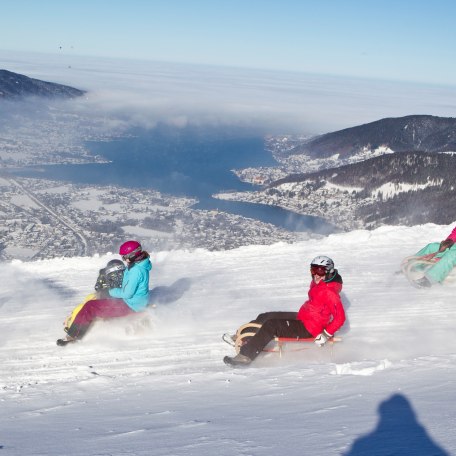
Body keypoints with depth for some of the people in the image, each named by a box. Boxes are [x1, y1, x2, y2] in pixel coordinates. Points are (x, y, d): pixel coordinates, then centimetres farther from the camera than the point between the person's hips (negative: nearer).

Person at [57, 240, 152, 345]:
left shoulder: (136, 271, -27)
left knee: (90, 307, -12)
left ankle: (73, 335, -5)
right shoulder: (139, 264, 4)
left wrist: (111, 291, -14)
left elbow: (127, 293, -27)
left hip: (129, 305, -11)